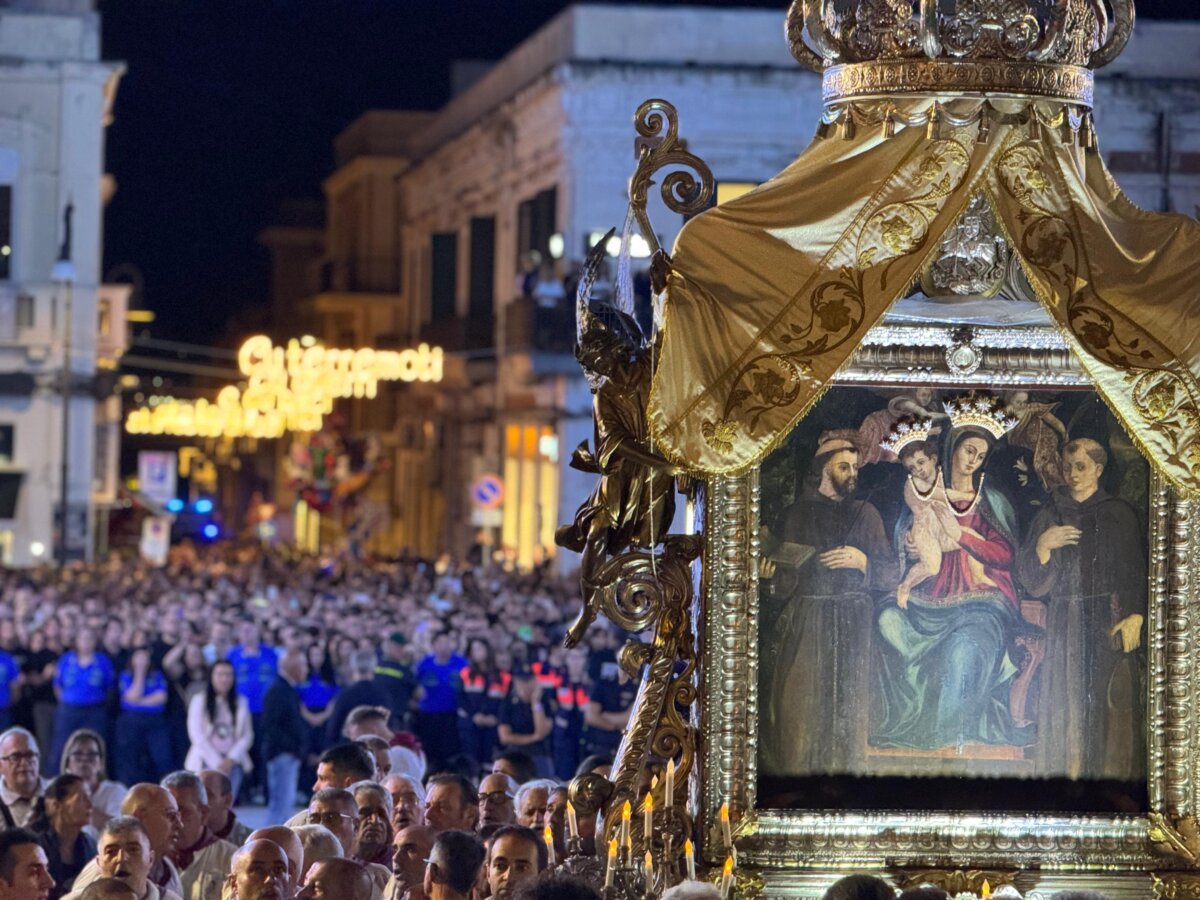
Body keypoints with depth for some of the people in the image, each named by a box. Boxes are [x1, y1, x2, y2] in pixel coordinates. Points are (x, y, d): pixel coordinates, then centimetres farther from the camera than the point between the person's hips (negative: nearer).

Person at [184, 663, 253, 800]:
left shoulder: (241, 703, 10)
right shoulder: (199, 701, 2)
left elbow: (247, 736, 7)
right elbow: (197, 735, -3)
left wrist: (231, 759, -7)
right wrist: (217, 762, -8)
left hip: (232, 761, 2)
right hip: (207, 760, -2)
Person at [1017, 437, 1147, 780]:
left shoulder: (1119, 513, 8)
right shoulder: (1048, 516, 15)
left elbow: (1136, 569, -3)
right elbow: (1032, 581, 11)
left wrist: (1134, 616, -17)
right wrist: (1042, 546, -8)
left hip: (1108, 620, -2)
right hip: (1063, 621, 2)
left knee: (1112, 700, -13)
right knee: (1064, 703, -8)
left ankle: (1115, 774, -14)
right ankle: (1066, 775, -9)